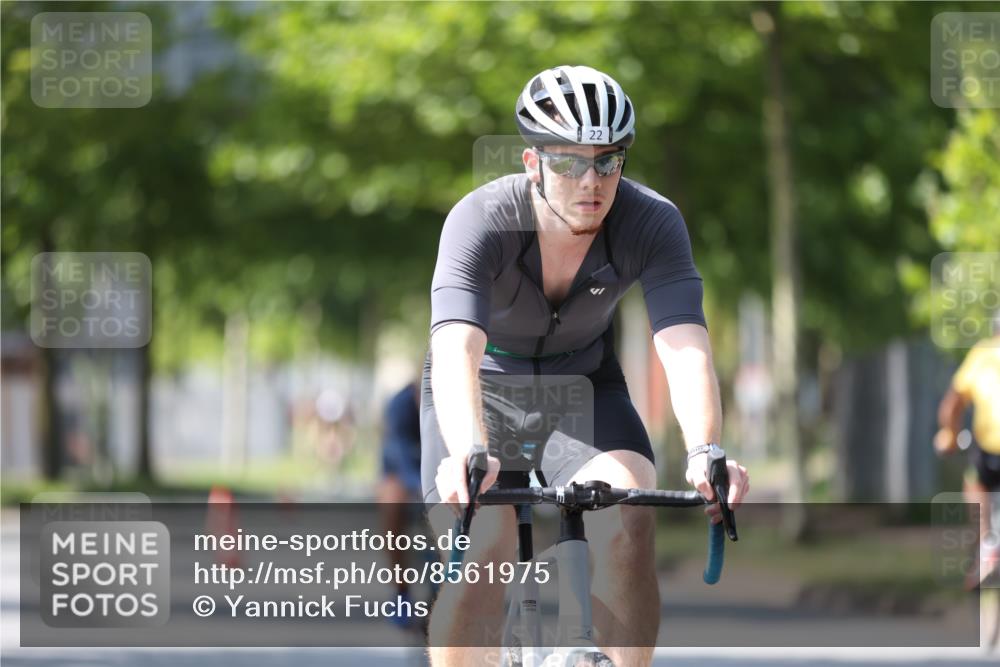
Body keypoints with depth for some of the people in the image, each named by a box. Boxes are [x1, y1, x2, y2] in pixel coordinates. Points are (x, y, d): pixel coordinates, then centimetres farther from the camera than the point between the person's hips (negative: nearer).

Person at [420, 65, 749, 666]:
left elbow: (685, 346, -36)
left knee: (629, 522, -25)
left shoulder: (652, 222, -24)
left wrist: (705, 452, -54)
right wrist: (469, 453, -63)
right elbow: (456, 350, -44)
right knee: (479, 560, -20)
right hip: (486, 389, -1)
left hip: (584, 385, 1)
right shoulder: (481, 221, -30)